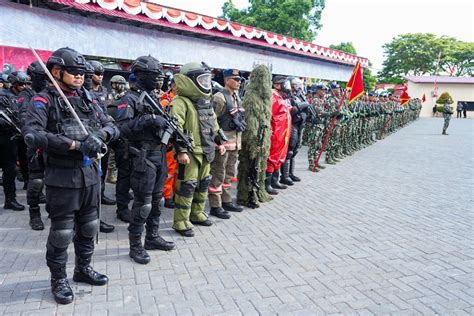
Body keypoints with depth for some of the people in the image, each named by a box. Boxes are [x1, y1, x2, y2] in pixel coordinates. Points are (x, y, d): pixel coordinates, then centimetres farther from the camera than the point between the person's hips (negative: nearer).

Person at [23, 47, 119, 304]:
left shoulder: (87, 99, 10)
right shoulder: (43, 100, -7)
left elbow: (111, 126, 9)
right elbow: (32, 134, -22)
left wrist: (101, 134, -14)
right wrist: (72, 144, -26)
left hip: (91, 174, 6)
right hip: (62, 177, -5)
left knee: (89, 227, 17)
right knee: (62, 232, 5)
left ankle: (83, 269, 37)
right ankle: (58, 279, 25)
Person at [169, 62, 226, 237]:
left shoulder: (206, 101, 15)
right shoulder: (180, 102, -14)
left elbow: (213, 123, 25)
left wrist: (219, 142, 24)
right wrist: (181, 150, -26)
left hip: (206, 151, 9)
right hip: (190, 152, -9)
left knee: (203, 183, 17)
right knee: (187, 186, -4)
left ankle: (197, 213, 33)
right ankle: (181, 221, 6)